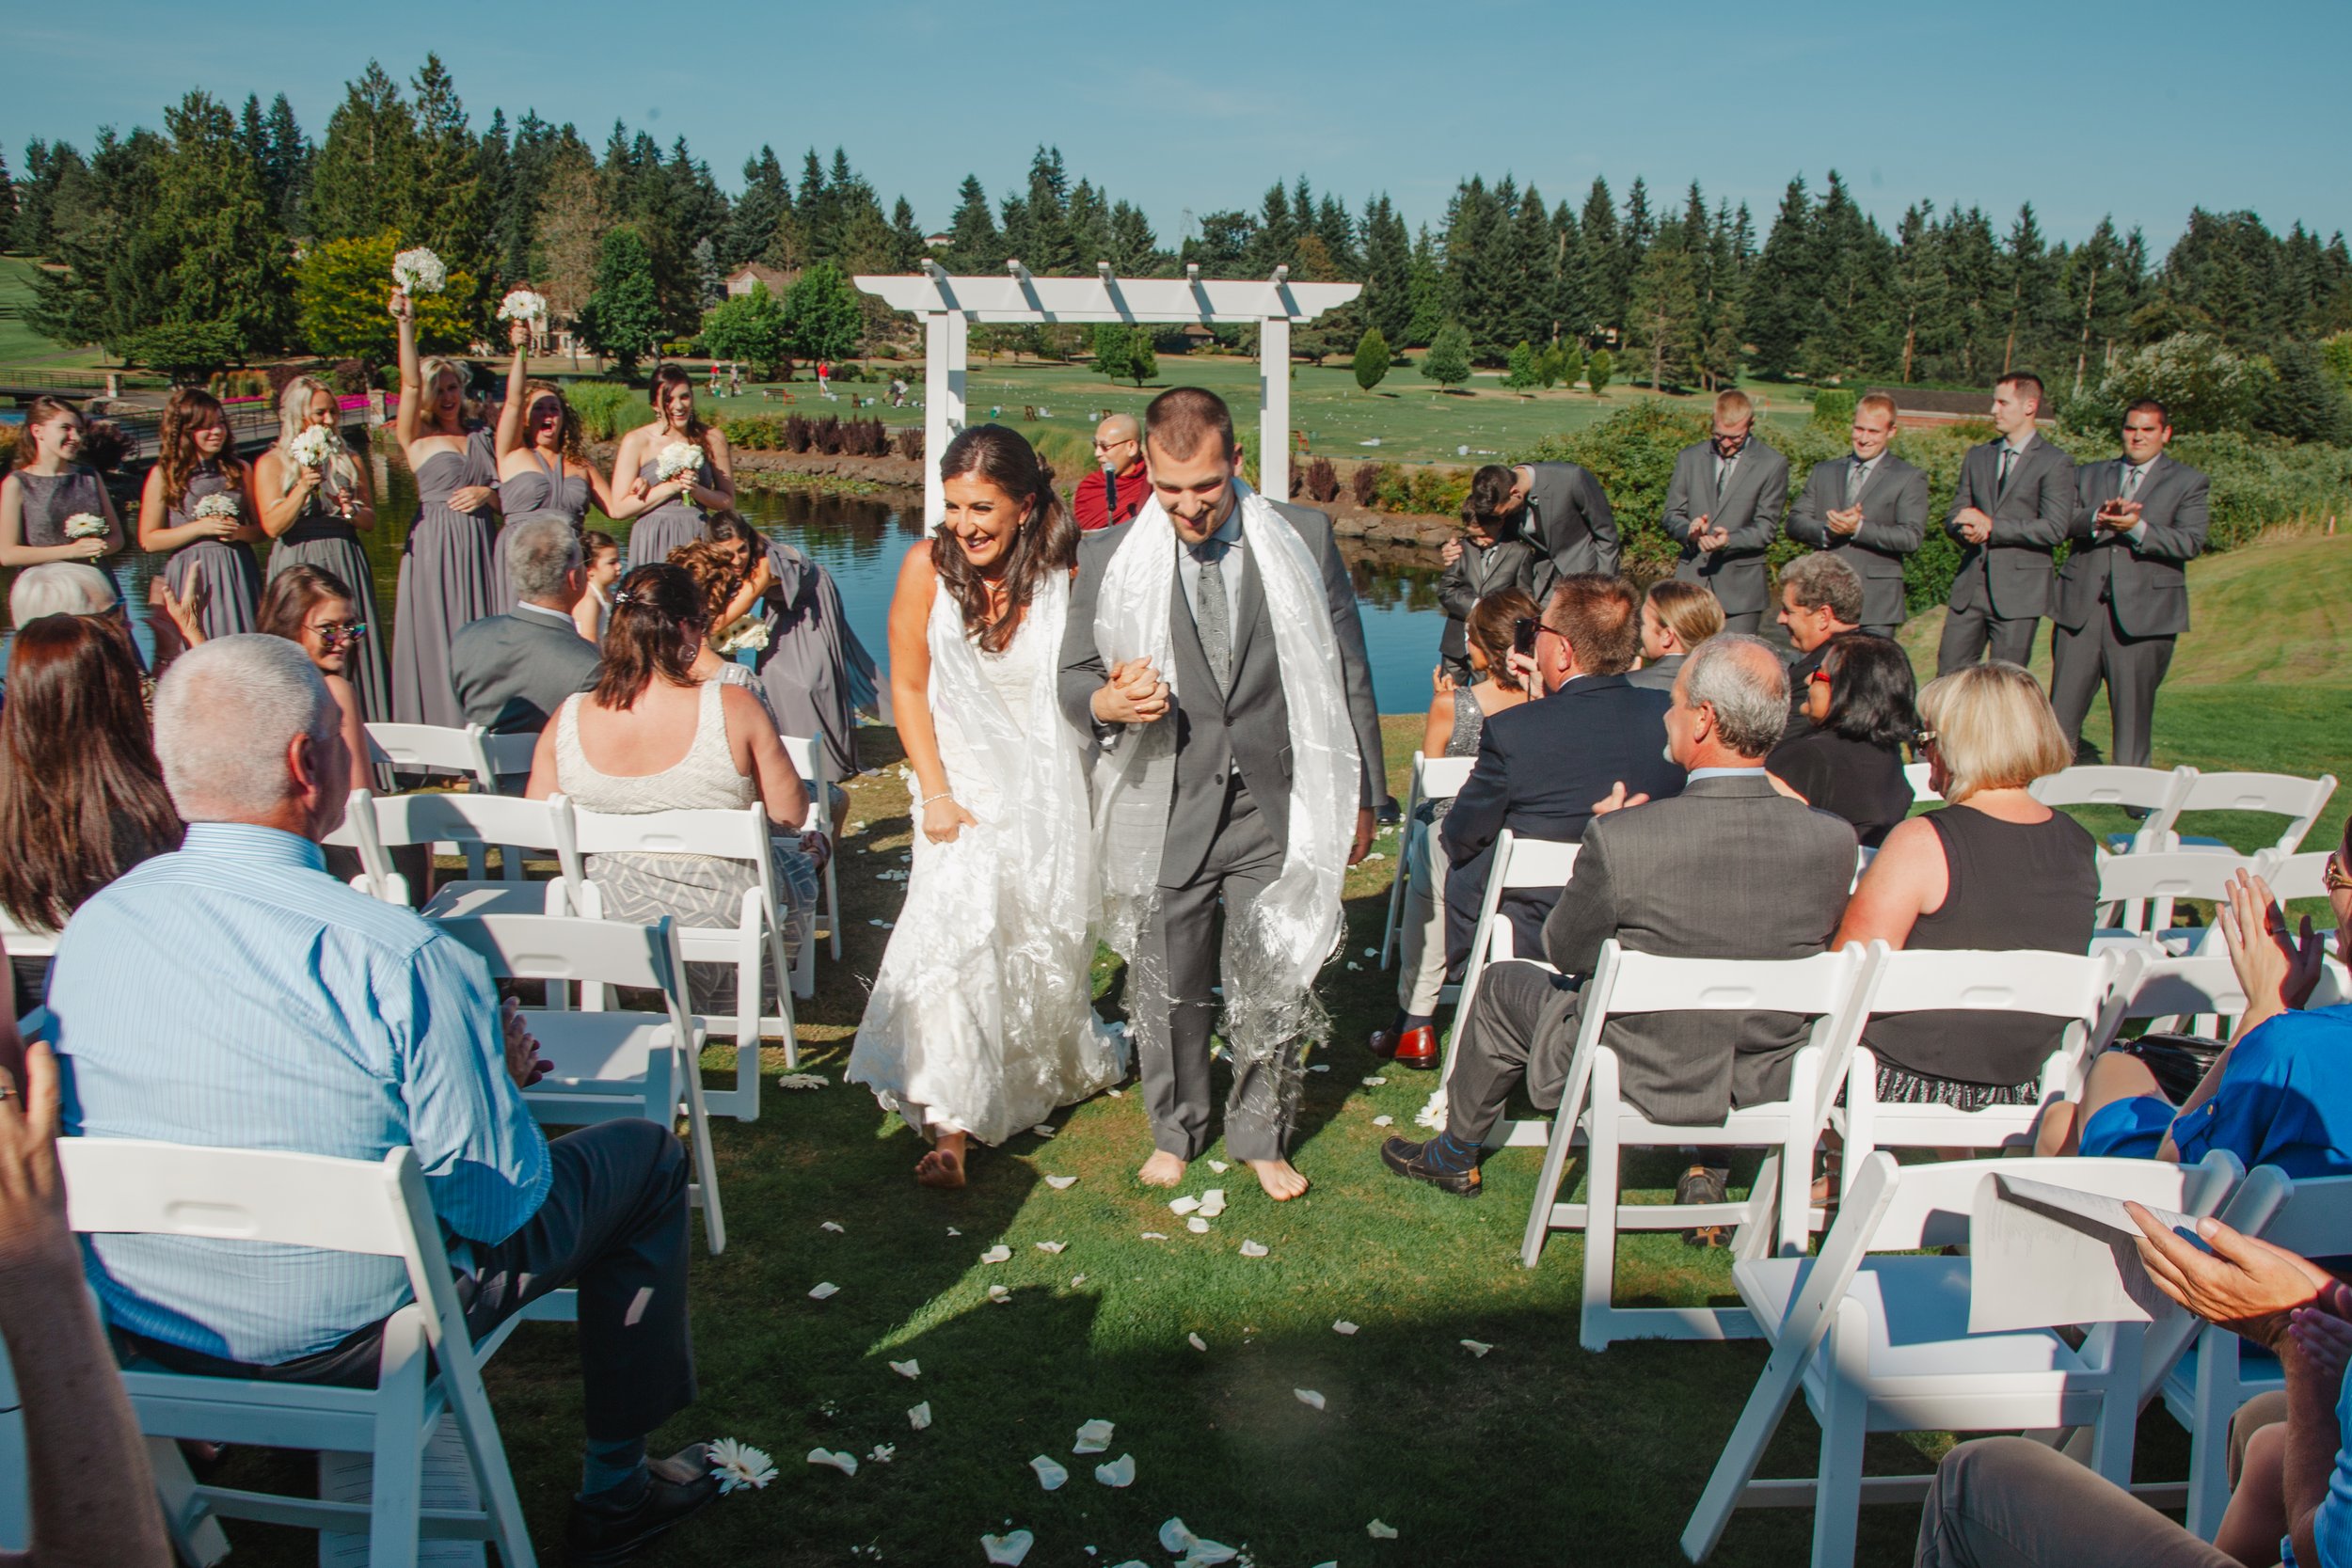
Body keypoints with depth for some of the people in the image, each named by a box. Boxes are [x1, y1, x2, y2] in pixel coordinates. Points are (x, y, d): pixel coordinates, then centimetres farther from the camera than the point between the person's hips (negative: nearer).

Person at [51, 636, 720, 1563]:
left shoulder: (86, 931, -9)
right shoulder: (397, 960, -28)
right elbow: (498, 1205, -21)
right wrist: (495, 1071, 0)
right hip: (349, 1340, -6)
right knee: (644, 1155, 12)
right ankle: (614, 1490, 24)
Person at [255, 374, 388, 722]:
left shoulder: (349, 461, 11)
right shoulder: (272, 463, 2)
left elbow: (371, 519, 13)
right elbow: (272, 525, -7)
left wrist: (352, 510, -9)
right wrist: (303, 488, -19)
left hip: (346, 566, 3)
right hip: (298, 569, -3)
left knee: (352, 652, -1)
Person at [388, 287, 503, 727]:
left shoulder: (480, 436, 15)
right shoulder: (417, 438, 2)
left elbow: (508, 493, 17)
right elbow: (410, 383, -13)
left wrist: (486, 494, -5)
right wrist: (406, 325, -24)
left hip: (480, 547, 4)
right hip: (434, 547, -4)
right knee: (438, 639, -4)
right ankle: (437, 732, 2)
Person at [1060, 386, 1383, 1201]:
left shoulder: (1304, 540, 1)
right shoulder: (1109, 555, 0)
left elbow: (1347, 675, 7)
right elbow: (1074, 675, 6)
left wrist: (1361, 797, 8)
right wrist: (1106, 702, -18)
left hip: (1277, 810, 0)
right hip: (1165, 813, 0)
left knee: (1273, 989, 7)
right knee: (1166, 990, 11)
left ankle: (1262, 1138, 31)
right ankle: (1175, 1132, 35)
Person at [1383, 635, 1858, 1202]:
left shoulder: (1621, 838, -28)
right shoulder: (1834, 840, -17)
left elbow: (1565, 952, -11)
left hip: (1643, 1080, -3)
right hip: (1772, 1085, 4)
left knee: (1503, 984, 23)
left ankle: (1455, 1156, 43)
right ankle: (1708, 1160, 37)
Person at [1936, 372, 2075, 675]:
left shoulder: (2055, 462, -3)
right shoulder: (1978, 456, 16)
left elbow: (2055, 528, -12)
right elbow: (1955, 516, 15)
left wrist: (1992, 526, -13)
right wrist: (1967, 530, -10)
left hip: (2018, 592, -5)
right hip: (1970, 587, 5)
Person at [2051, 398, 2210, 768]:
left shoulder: (2187, 482, 8)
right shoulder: (2089, 475, 18)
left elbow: (2191, 543, -5)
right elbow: (2064, 521, 2)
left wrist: (2137, 528, -18)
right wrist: (2099, 517, -18)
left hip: (2143, 614, -2)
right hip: (2081, 608, 2)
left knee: (2133, 714, 1)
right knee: (2063, 706, 3)